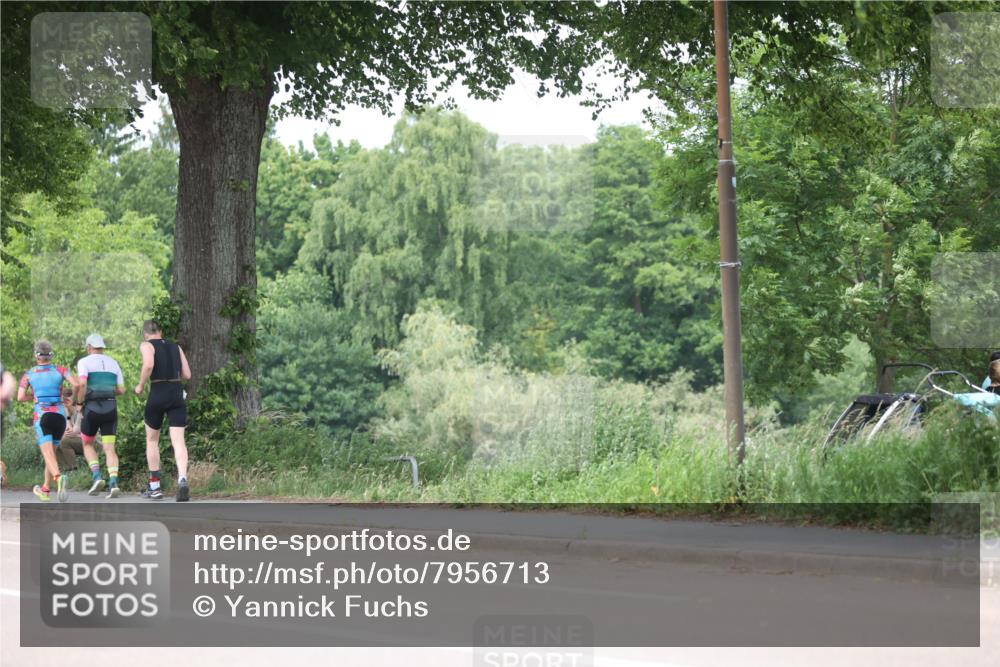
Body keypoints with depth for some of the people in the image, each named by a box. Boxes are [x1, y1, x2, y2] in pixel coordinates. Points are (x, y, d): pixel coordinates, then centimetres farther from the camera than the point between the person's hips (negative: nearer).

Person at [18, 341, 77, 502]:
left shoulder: (28, 373, 9)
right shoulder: (61, 370, 8)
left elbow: (20, 397, 3)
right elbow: (76, 384, -8)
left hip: (42, 415, -2)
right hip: (60, 415, 2)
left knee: (49, 456, -14)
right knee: (51, 451, 23)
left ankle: (59, 479, -45)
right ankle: (45, 490, 31)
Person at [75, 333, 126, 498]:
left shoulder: (84, 362, 1)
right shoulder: (113, 363, 15)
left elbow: (82, 383, -17)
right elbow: (121, 390, 14)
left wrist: (79, 402, -3)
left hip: (92, 409, -3)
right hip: (111, 409, 3)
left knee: (87, 444, 18)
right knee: (109, 448, 0)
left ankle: (97, 477, -2)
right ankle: (113, 483, -22)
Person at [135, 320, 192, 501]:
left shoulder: (147, 345, 1)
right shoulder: (175, 346, 15)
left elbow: (149, 365, -19)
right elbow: (187, 374, 11)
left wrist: (140, 385, -5)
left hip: (158, 393, -3)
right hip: (177, 394, 3)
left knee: (152, 440, 16)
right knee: (178, 441, -4)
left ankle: (155, 487, 17)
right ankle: (182, 480, -28)